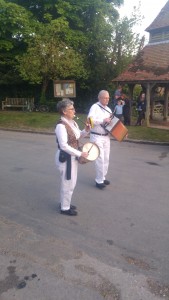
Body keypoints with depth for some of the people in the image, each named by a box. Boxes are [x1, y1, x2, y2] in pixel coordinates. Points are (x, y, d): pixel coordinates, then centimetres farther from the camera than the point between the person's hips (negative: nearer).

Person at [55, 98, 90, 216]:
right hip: (65, 157, -9)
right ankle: (65, 208, 22)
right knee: (68, 183, 3)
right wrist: (80, 153, -24)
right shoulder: (61, 126, -23)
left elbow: (78, 135, 17)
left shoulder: (72, 122, 5)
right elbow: (64, 146, -26)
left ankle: (65, 203, 38)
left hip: (73, 156, 9)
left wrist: (86, 131, -4)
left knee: (71, 182, 20)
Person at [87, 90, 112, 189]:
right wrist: (103, 120, -30)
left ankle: (103, 177, 27)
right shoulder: (95, 107, -11)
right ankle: (99, 180, 5)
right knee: (100, 159, -7)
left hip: (106, 136, 8)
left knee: (106, 158, 13)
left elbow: (111, 122, 20)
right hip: (97, 137, -8)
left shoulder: (108, 109, 13)